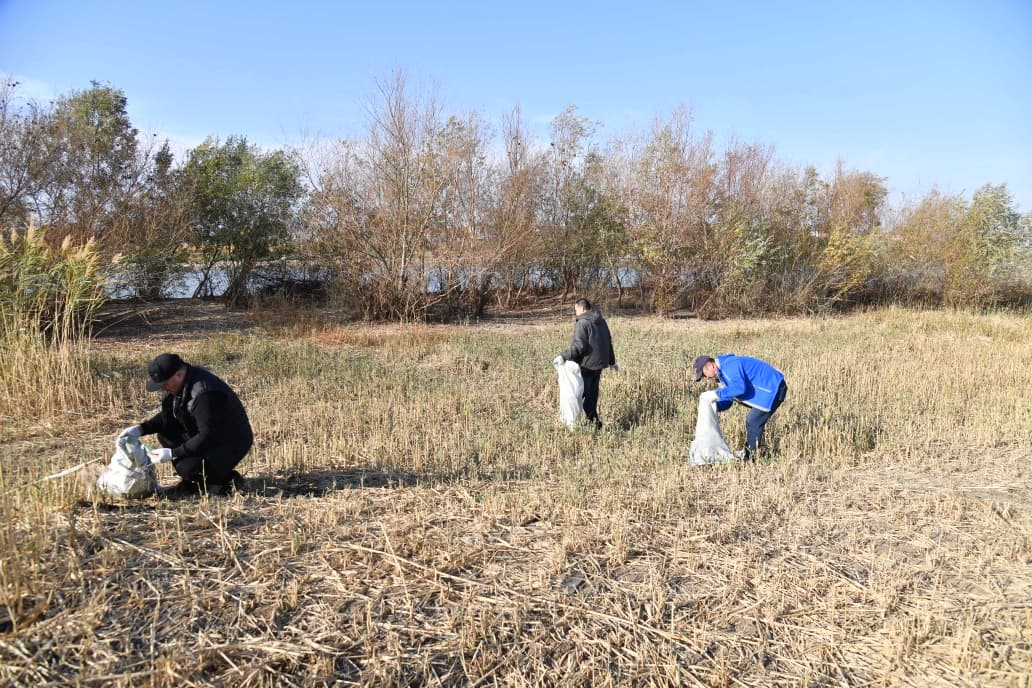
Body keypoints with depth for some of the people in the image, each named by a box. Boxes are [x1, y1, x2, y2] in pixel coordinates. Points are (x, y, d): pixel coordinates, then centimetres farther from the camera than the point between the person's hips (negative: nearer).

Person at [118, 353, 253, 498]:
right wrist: (140, 428, -3)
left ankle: (228, 480, -2)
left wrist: (173, 453, -27)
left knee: (187, 467, -28)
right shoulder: (181, 382, 0)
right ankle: (193, 482, 9)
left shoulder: (205, 393, -30)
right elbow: (168, 415, 12)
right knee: (165, 435, 4)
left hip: (230, 445, -10)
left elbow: (207, 438, -30)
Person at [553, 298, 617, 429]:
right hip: (599, 364, 8)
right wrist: (612, 361, 28)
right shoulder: (601, 321, 13)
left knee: (584, 393, -1)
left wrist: (564, 356, -24)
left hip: (586, 365, -8)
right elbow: (608, 342, 20)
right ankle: (591, 417, 23)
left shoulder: (582, 323, -15)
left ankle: (594, 420, -5)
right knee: (593, 392, 16)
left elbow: (579, 345, -25)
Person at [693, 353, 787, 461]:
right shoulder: (723, 371, 13)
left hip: (773, 389, -11)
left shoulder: (730, 365, -20)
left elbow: (739, 387, -34)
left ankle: (749, 456, 2)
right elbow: (727, 401, 13)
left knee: (753, 423, -9)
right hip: (768, 389, 11)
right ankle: (749, 452, 31)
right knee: (753, 421, 20)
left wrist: (716, 394, -26)